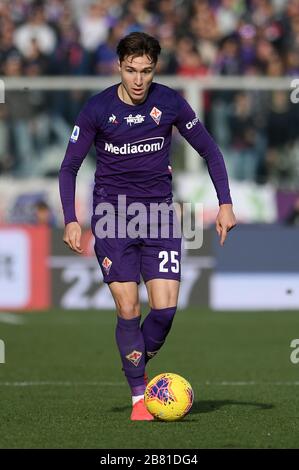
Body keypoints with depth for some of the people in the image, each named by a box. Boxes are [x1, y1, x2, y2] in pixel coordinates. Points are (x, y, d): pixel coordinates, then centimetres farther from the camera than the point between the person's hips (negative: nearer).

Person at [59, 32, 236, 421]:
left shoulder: (170, 103, -4)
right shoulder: (97, 109, -7)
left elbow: (209, 150, 8)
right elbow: (69, 166, 2)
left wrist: (225, 203, 1)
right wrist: (71, 221, -9)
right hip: (112, 215, -1)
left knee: (165, 306, -9)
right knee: (128, 309, -7)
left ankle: (139, 367, 19)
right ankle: (139, 397, 3)